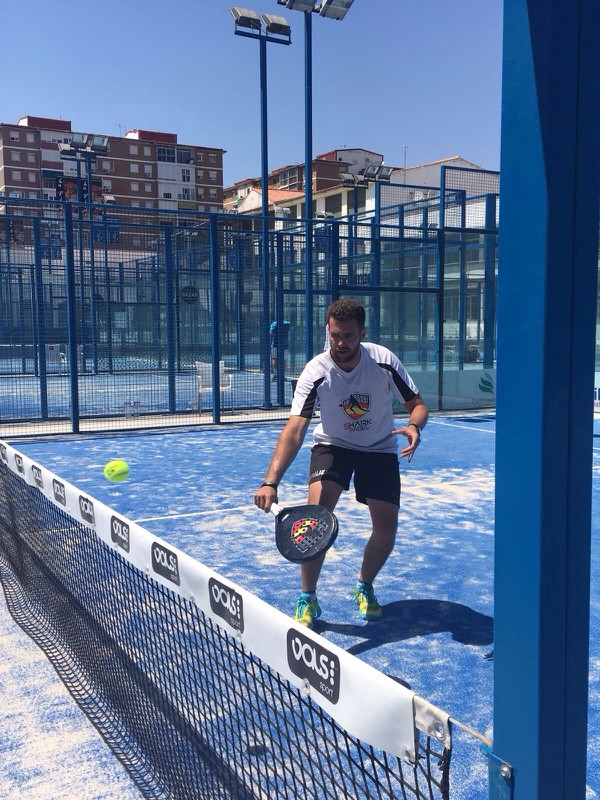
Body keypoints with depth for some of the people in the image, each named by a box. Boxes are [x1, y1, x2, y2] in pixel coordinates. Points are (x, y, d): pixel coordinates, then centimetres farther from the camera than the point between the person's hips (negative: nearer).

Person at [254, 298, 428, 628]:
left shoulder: (384, 360, -21)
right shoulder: (316, 372, -25)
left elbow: (417, 404, -10)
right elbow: (294, 430, -34)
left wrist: (414, 426, -36)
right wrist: (270, 482, -47)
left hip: (380, 449, 2)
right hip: (333, 445, -1)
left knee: (386, 528, -5)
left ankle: (364, 586, 26)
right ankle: (307, 598, -2)